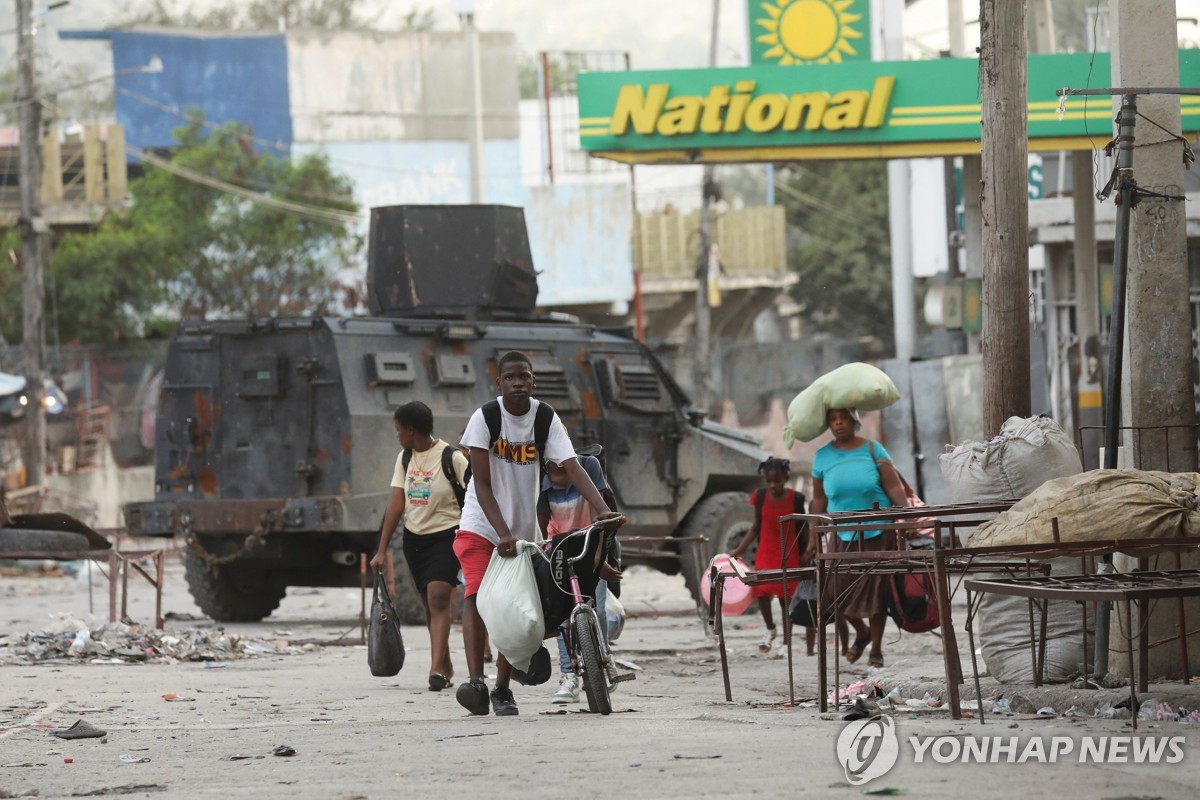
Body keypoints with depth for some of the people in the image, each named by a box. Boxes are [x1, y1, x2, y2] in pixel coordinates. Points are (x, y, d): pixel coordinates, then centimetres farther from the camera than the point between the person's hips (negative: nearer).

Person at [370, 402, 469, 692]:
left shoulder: (451, 458, -11)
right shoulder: (405, 458, 6)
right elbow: (396, 504, 5)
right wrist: (382, 550, 2)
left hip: (446, 535, -6)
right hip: (414, 538, 6)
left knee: (438, 598, -20)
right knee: (430, 605, 10)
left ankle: (436, 670, -29)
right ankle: (446, 670, 20)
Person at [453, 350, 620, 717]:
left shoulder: (546, 419, -7)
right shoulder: (484, 418, -14)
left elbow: (573, 467, -16)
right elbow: (482, 484, -16)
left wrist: (602, 508, -32)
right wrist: (503, 533, -26)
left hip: (524, 529, 3)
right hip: (482, 526, -3)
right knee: (476, 596, -21)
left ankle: (503, 688, 12)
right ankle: (476, 680, -31)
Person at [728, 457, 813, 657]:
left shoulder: (795, 499, -8)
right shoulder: (760, 497, -3)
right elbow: (757, 527, 8)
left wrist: (806, 551, -11)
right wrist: (740, 549, 5)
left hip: (789, 554, -1)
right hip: (766, 553, 1)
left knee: (786, 596, 2)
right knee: (761, 591, -14)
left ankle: (786, 641, 15)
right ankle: (769, 629, 10)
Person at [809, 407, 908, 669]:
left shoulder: (872, 449, -2)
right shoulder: (822, 457, 4)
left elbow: (894, 487, -5)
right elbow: (819, 500, 9)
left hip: (877, 533, -2)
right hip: (843, 536, 2)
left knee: (875, 589, 1)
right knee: (842, 590, -1)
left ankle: (876, 648, 15)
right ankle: (861, 632, 28)